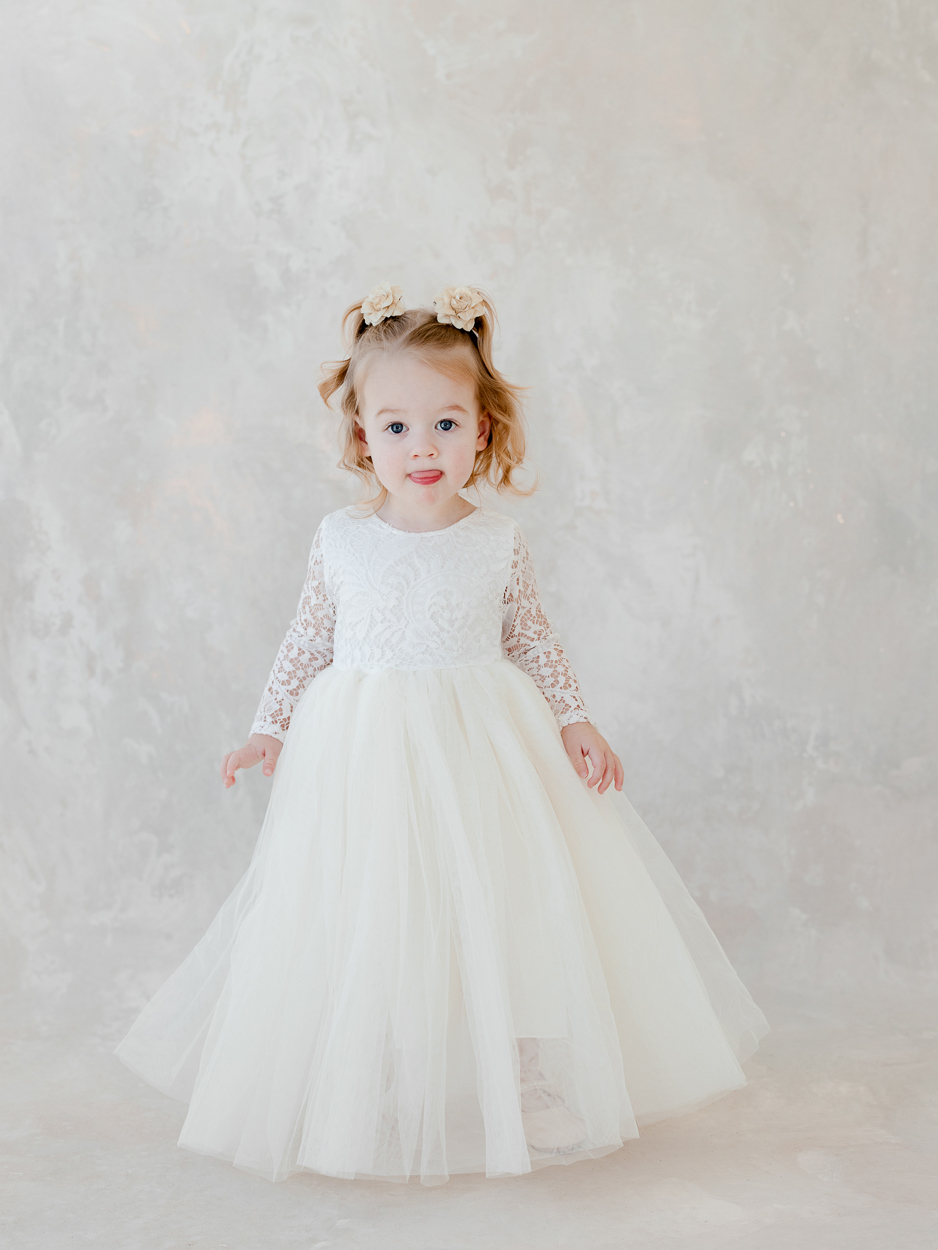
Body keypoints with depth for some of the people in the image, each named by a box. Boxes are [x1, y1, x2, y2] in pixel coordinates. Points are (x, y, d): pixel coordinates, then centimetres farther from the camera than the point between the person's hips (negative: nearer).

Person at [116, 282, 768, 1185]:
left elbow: (533, 643, 7)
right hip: (362, 754, 0)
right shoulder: (340, 540, -2)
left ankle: (500, 1093, 26)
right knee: (363, 932, 5)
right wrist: (270, 731, 3)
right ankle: (363, 1103, 25)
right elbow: (307, 645, 7)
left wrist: (575, 724, 1)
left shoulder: (498, 544, -3)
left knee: (491, 916, 5)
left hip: (485, 747, 0)